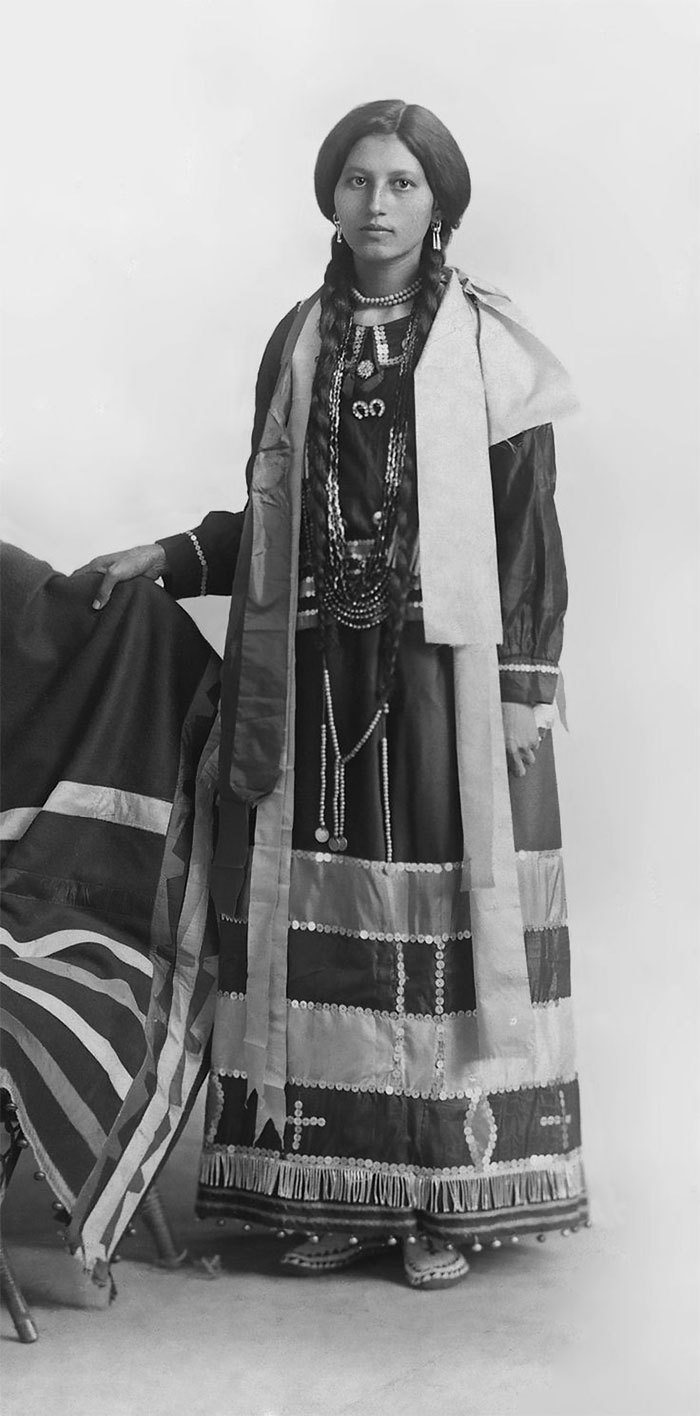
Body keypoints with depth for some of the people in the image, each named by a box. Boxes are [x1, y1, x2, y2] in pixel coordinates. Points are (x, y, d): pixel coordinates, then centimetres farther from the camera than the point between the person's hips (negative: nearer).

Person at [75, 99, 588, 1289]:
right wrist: (165, 559, 6)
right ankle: (340, 1187, 14)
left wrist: (525, 690, -8)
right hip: (321, 677, 4)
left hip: (447, 677, -3)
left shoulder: (486, 340, 1)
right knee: (328, 922, 3)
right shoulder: (299, 341, 13)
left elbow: (525, 525, -3)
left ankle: (452, 1196, 9)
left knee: (446, 917, -1)